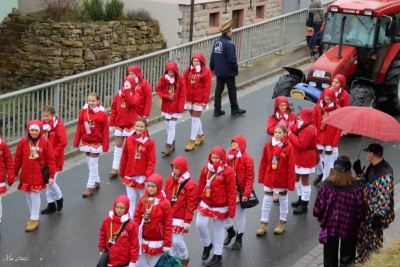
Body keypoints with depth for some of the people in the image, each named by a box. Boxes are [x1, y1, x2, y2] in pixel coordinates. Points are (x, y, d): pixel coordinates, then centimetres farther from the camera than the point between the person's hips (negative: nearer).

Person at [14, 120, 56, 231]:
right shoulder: (23, 142, -2)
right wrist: (14, 173, 7)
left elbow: (50, 160, -5)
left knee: (35, 195, -3)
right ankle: (34, 217, 28)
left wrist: (51, 175, -6)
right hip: (26, 175, 4)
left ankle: (34, 219, 9)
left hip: (38, 175, -3)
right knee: (28, 196, 12)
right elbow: (17, 159, 5)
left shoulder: (45, 142, -8)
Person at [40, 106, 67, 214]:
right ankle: (51, 205, 21)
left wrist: (54, 154, -19)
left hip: (55, 159, -6)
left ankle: (59, 198, 19)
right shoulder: (43, 125, 4)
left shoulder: (59, 125, -14)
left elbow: (63, 142, -20)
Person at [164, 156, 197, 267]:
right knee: (171, 239, 12)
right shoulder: (170, 180, 5)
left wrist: (188, 220, -13)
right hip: (169, 216, 6)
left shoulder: (190, 184, -14)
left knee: (177, 240, -3)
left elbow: (191, 204, -13)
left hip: (180, 218, -6)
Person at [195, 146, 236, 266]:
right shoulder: (206, 169, 0)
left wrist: (232, 208, -15)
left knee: (218, 228, 9)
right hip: (205, 203, 4)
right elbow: (200, 186, 8)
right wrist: (196, 200, 11)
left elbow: (231, 192, -14)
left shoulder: (228, 171, -14)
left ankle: (218, 254, 24)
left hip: (220, 206, -4)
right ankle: (207, 245, 23)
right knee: (200, 224, -5)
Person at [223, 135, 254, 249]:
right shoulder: (229, 157, 1)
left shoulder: (247, 159, -14)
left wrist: (246, 194, -19)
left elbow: (250, 178, -14)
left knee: (240, 214, 10)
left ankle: (239, 239, 25)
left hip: (240, 191, -4)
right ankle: (230, 231, 35)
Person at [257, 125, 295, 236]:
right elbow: (263, 163, 1)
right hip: (269, 178, 3)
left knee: (283, 200, 16)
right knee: (266, 201, 8)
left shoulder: (288, 147, -16)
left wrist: (291, 182, -13)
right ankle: (263, 225, 18)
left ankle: (282, 223, 33)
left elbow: (291, 166, -14)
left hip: (282, 179, -3)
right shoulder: (268, 145, -6)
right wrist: (261, 177, 3)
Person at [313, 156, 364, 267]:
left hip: (331, 224, 1)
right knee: (347, 251, 17)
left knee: (330, 251, 17)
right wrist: (359, 220, 7)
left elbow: (319, 205, -10)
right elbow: (360, 207, -11)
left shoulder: (327, 184, -17)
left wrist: (320, 217, 10)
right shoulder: (355, 186, -18)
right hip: (349, 226, 0)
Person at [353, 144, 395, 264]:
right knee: (362, 234, 24)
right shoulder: (373, 166, 1)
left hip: (375, 213, -10)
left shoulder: (384, 173, -29)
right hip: (367, 210, 10)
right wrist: (359, 172, 4)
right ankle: (362, 259, 44)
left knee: (373, 239, 8)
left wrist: (379, 216, -26)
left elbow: (384, 198, -28)